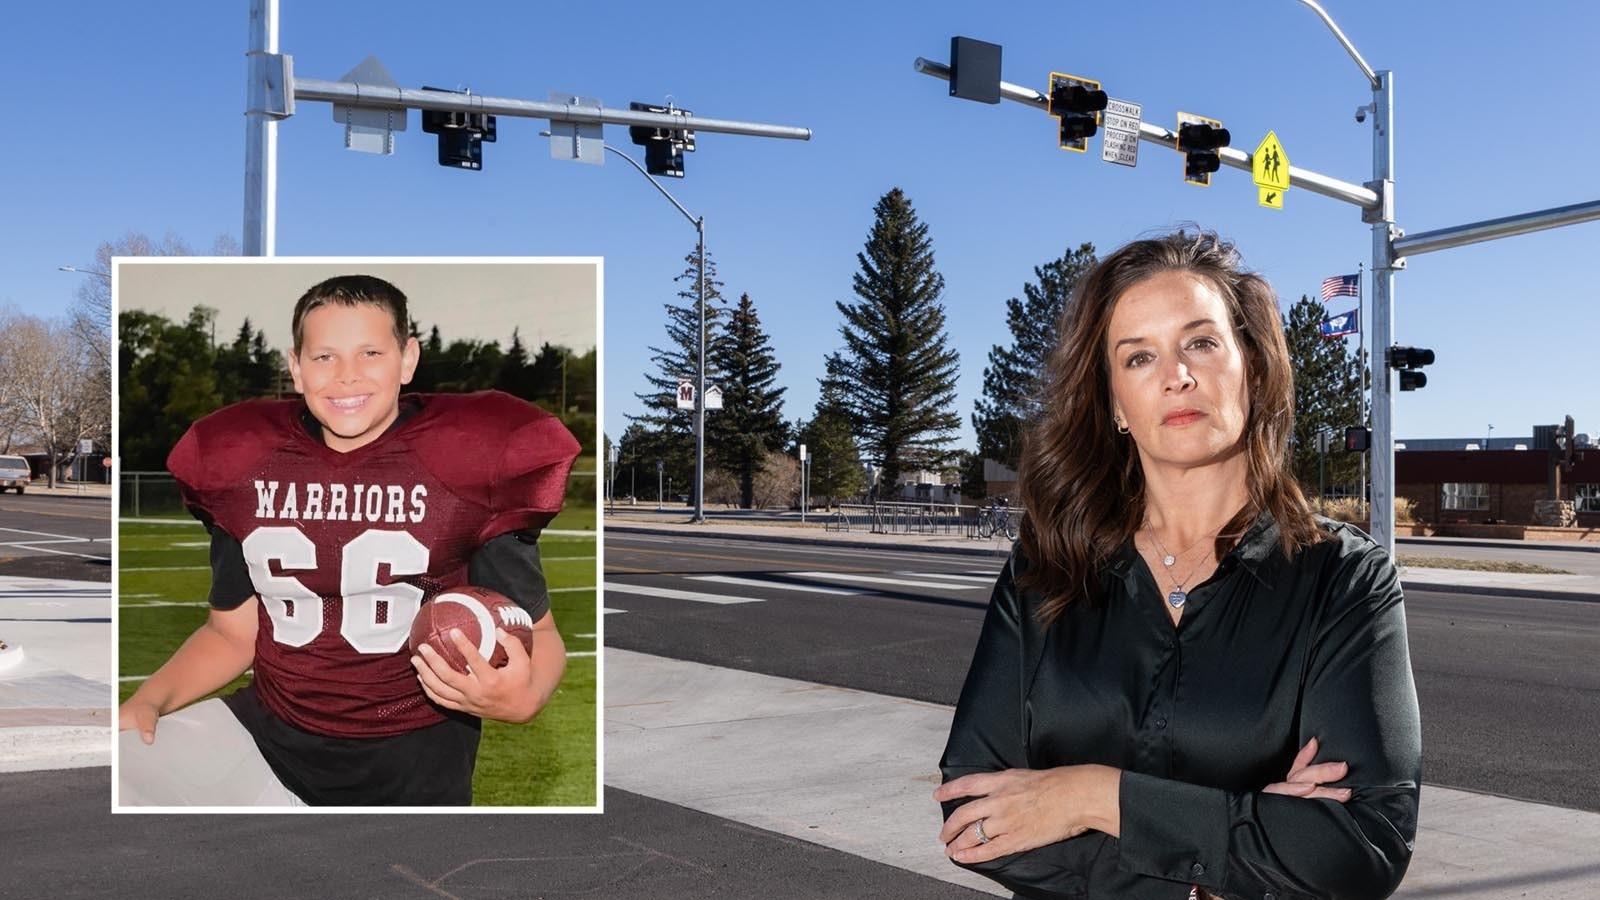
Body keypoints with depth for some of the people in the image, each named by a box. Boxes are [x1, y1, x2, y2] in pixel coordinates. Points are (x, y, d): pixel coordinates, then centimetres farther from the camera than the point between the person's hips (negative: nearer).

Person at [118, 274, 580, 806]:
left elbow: (536, 633, -6)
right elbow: (231, 632, 13)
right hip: (262, 733, 4)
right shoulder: (243, 463, 3)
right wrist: (150, 700, -5)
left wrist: (522, 698, -29)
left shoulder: (466, 461, -11)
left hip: (409, 767, -3)